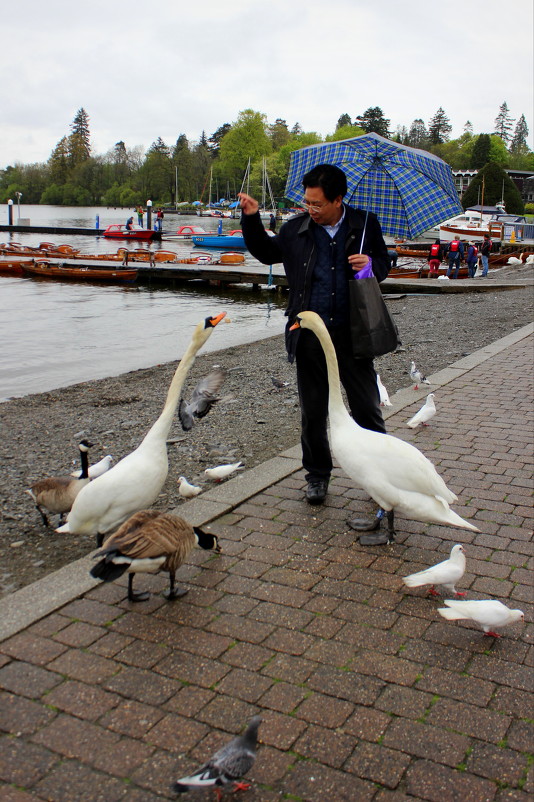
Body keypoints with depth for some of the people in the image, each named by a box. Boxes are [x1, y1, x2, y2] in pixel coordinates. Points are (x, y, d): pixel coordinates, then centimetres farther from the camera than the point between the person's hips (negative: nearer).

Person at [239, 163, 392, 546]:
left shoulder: (365, 224, -1)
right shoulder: (297, 229, 2)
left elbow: (384, 263, 10)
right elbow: (267, 253, 17)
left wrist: (371, 264, -12)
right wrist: (252, 219, 4)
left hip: (352, 335, -1)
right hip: (310, 337, 2)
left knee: (367, 409, 6)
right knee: (313, 413, 11)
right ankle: (317, 476, 27)